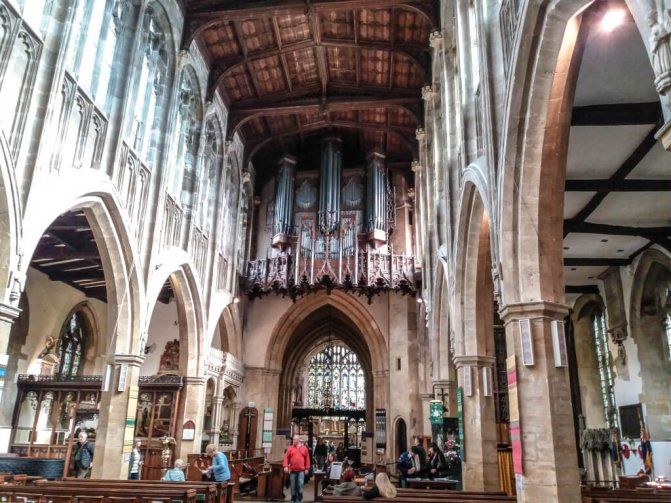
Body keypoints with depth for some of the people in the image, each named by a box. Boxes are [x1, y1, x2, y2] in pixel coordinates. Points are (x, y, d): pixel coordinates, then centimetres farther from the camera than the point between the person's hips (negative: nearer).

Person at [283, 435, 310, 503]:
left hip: (301, 470, -1)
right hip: (292, 470, 1)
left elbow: (307, 459, 8)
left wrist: (307, 468, 3)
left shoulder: (304, 448, 7)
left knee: (300, 484, -9)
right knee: (293, 486, 5)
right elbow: (286, 457, 3)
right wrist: (286, 466, -10)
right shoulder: (290, 448, 6)